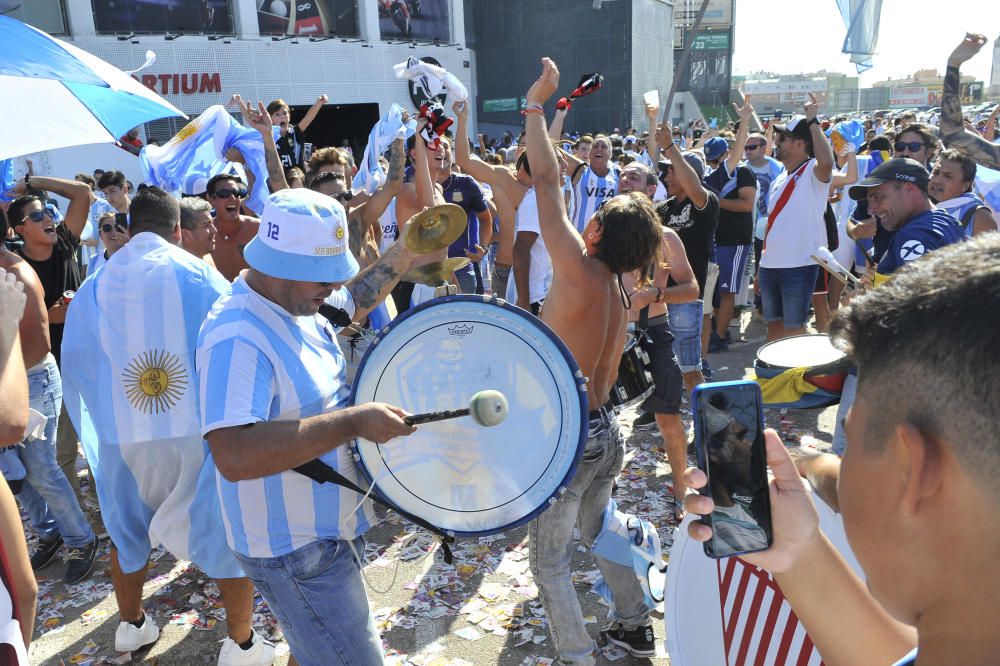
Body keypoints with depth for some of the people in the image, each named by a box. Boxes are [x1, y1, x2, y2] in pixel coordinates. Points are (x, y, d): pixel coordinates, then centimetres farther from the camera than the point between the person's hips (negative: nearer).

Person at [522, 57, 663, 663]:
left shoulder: (579, 271, -19)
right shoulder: (618, 292, 4)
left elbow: (547, 179, -15)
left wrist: (536, 103, -6)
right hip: (605, 430, 8)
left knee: (550, 563, 9)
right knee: (601, 533, 28)